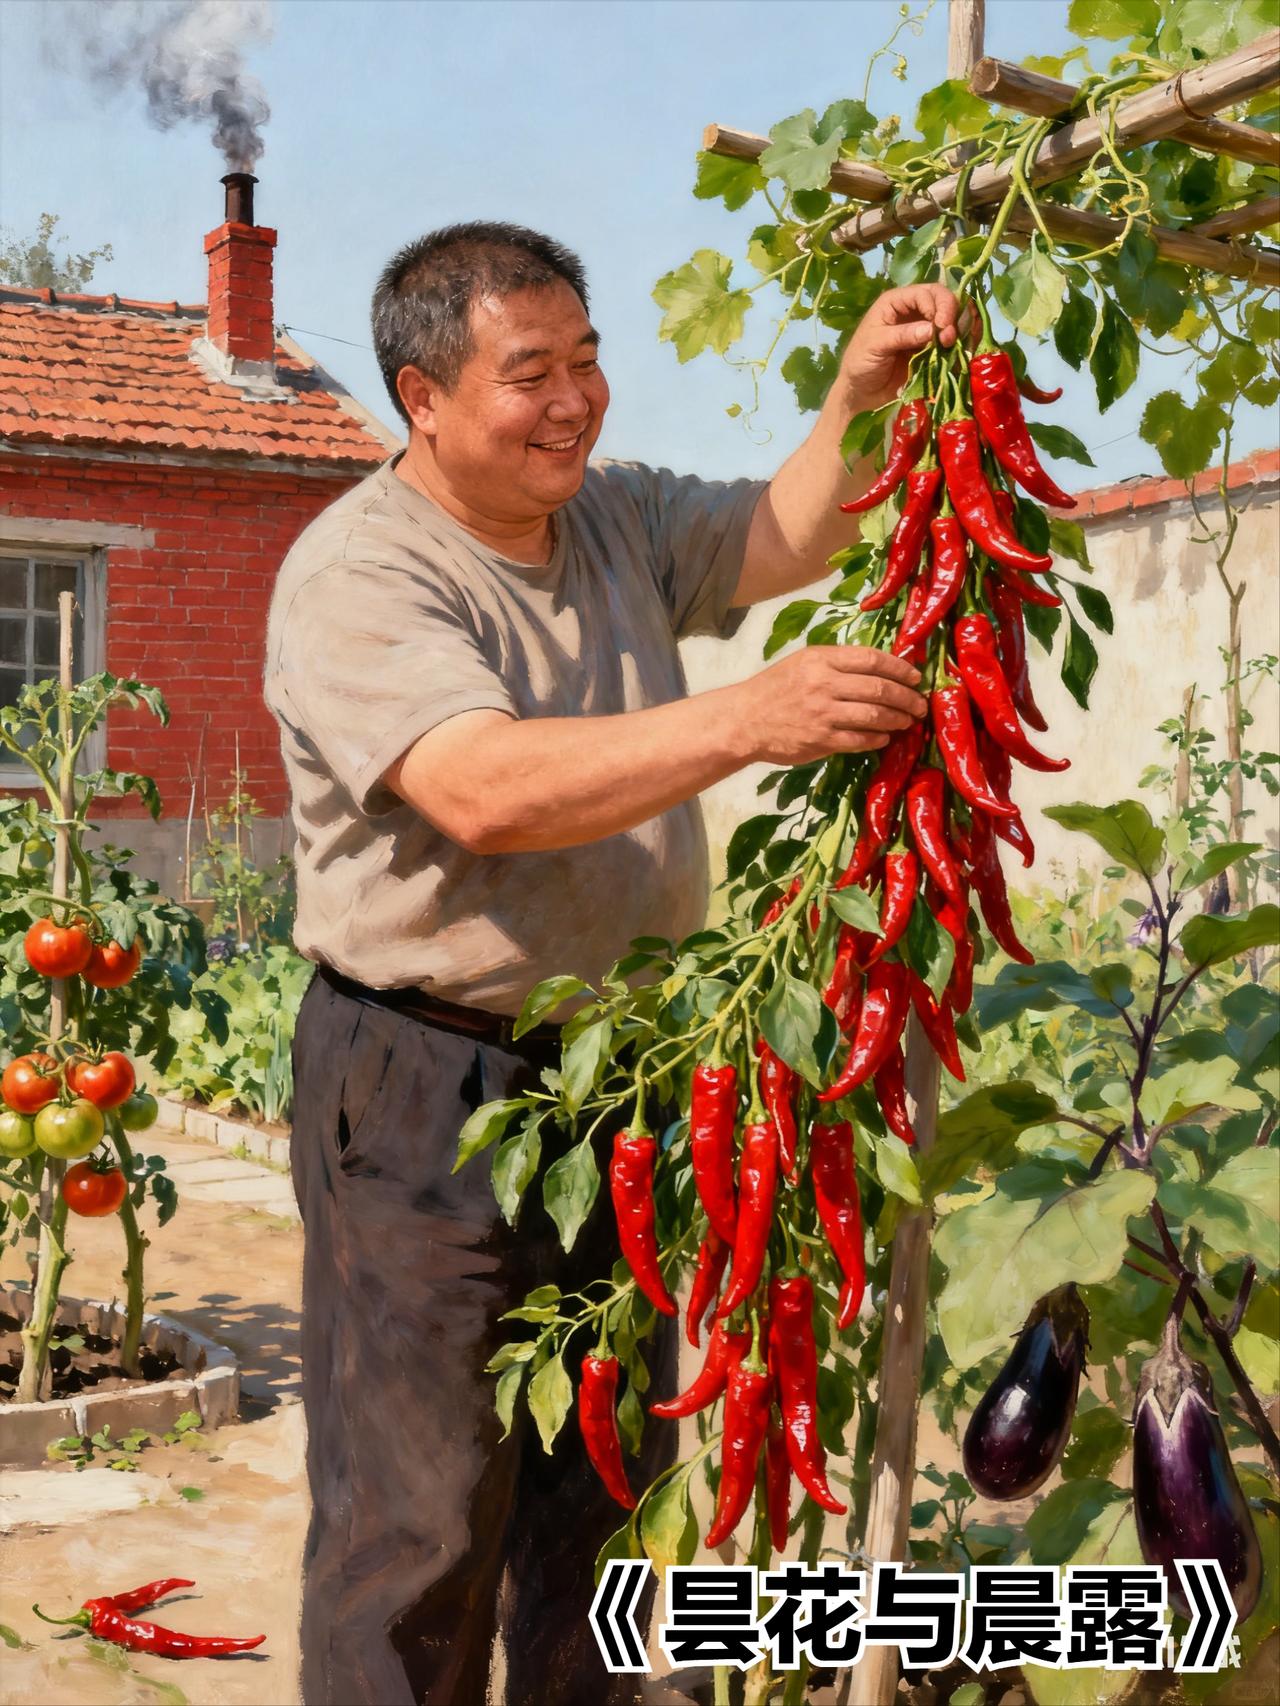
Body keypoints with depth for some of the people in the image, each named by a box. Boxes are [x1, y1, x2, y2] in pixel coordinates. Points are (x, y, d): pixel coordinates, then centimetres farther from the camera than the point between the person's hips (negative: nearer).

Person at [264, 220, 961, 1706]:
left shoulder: (616, 515, 10)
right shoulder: (354, 575, -17)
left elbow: (781, 542, 16)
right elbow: (485, 791, -30)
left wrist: (860, 394, -1)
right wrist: (745, 722, -37)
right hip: (430, 1086, -8)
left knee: (605, 1480, 18)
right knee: (420, 1516, -1)